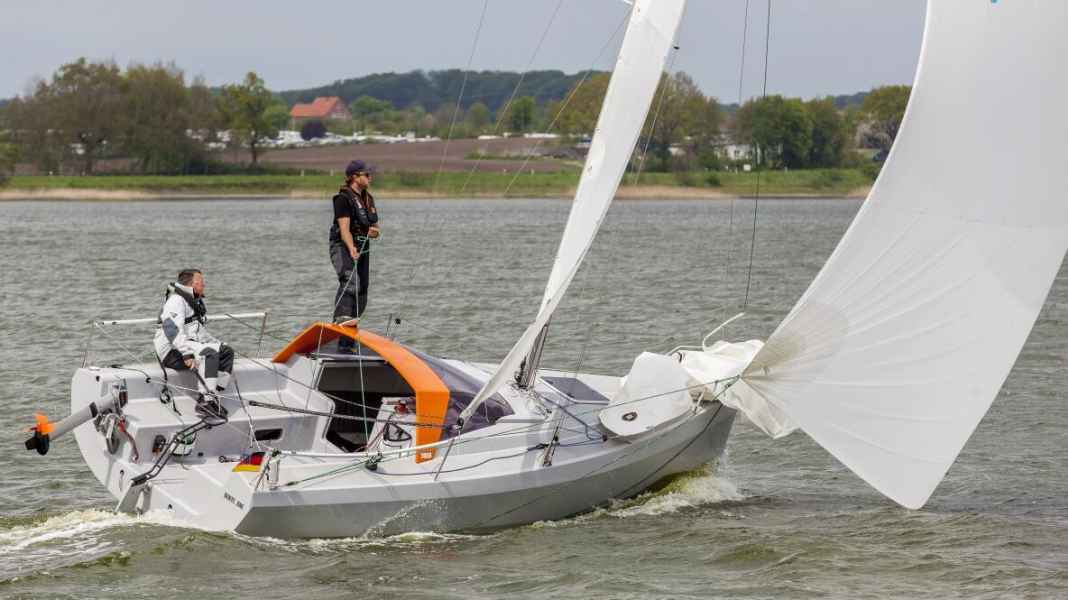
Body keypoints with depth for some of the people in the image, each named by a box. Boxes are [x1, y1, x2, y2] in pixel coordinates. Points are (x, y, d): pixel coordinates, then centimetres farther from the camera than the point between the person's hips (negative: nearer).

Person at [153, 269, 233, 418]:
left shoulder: (196, 302, 23)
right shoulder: (176, 301, -12)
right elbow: (173, 329, -26)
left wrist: (218, 344, 26)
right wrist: (187, 354, -35)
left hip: (189, 346, 10)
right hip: (172, 352, -10)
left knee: (227, 352, 1)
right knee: (208, 353, -31)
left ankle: (213, 396, -11)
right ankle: (205, 401, -40)